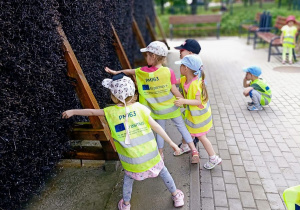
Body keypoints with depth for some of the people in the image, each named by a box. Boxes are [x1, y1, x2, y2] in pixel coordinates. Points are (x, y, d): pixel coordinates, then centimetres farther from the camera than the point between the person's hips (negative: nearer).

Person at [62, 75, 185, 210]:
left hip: (132, 160, 0)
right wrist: (171, 143, -3)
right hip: (151, 154, 1)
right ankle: (176, 196, 41)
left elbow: (92, 112, 4)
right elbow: (156, 127, -10)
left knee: (128, 178, 27)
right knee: (163, 171, 24)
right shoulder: (140, 108, -11)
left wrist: (72, 111, 20)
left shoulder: (111, 112, -10)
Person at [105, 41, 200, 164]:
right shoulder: (169, 72, -18)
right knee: (181, 126, 13)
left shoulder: (143, 71, -11)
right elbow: (174, 91, -14)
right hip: (171, 107, -1)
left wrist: (116, 72, 24)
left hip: (158, 110, 2)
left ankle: (160, 155, 32)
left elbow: (129, 71, 7)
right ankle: (194, 151, 15)